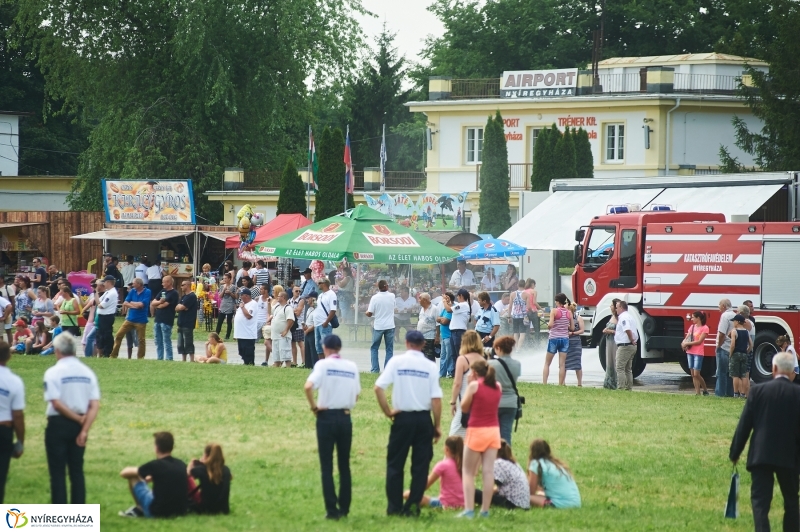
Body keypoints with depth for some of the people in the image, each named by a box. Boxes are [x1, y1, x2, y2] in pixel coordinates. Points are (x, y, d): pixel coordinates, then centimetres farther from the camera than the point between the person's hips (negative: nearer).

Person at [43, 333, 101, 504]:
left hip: (58, 424, -5)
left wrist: (79, 419, -8)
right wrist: (84, 430, -7)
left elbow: (56, 403, -18)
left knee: (57, 471, 1)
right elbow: (95, 405, -3)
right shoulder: (88, 372, 4)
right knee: (77, 470, 12)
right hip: (80, 426, 5)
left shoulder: (53, 373, -11)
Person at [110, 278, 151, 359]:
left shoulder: (147, 292, -7)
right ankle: (113, 355, 6)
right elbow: (125, 303, 2)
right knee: (119, 335, 0)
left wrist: (131, 303, -2)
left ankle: (140, 358, 12)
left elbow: (141, 304, -15)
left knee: (141, 340, 2)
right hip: (130, 318, 5)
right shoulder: (132, 291, 6)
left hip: (141, 321, -5)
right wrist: (134, 306, -14)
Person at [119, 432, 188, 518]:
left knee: (133, 477, 8)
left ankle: (139, 510, 19)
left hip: (158, 512, -5)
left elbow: (123, 473, 0)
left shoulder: (155, 465, -12)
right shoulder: (181, 465, 4)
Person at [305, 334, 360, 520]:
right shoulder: (352, 366, 5)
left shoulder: (323, 364, -7)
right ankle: (344, 508, 14)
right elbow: (356, 393, 8)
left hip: (327, 416, -4)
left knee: (326, 466, 1)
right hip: (346, 417, 4)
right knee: (344, 465, 13)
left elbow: (309, 386, -20)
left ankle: (332, 509, -4)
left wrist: (314, 407, -8)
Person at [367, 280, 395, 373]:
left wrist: (366, 312, 13)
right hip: (389, 326, 1)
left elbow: (369, 314, -9)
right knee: (389, 349, 7)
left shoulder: (374, 298, -10)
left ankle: (375, 369, 5)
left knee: (374, 348, 11)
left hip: (378, 326, -1)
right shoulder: (392, 296, -4)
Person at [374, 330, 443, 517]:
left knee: (395, 463, 8)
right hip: (423, 419, 1)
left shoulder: (397, 362, -4)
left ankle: (394, 507, 7)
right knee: (420, 464, 8)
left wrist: (387, 411, -1)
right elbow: (436, 398, -5)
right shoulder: (430, 366, -2)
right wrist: (437, 425, 3)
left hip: (402, 418, -1)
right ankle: (413, 506, 4)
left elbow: (378, 388, -11)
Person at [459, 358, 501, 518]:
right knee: (488, 471, 4)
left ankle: (469, 510, -7)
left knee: (468, 473, 2)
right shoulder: (497, 386, 6)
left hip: (476, 432, -5)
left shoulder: (474, 385, -9)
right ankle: (485, 510, 4)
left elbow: (464, 407, -2)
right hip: (493, 431, 5)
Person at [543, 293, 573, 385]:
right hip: (565, 339, 3)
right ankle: (560, 384, 1)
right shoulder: (569, 313, 3)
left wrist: (548, 324, 4)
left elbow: (550, 325, -18)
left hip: (554, 338, -3)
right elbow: (572, 327, 5)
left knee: (547, 363, 7)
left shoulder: (554, 311, -10)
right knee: (562, 364, 4)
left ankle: (544, 383, 0)